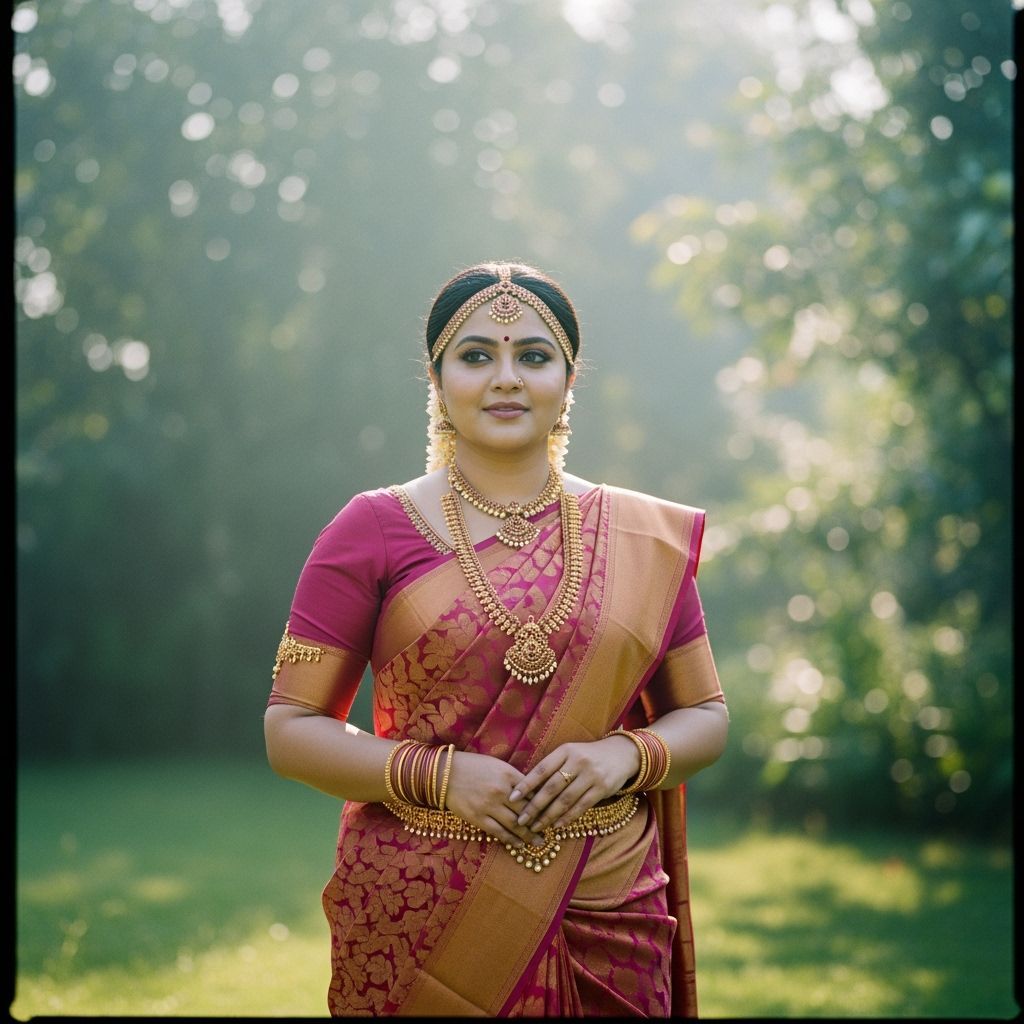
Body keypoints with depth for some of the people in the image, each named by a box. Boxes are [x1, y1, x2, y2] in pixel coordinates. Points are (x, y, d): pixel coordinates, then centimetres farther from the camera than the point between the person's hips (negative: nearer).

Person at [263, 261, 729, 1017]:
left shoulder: (643, 539, 6)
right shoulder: (373, 531, -1)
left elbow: (705, 717, 11)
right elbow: (291, 729, -2)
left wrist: (625, 755, -10)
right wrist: (438, 776, -16)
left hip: (605, 923, 2)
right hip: (419, 920, -2)